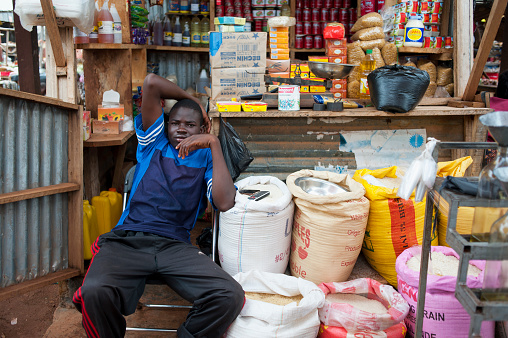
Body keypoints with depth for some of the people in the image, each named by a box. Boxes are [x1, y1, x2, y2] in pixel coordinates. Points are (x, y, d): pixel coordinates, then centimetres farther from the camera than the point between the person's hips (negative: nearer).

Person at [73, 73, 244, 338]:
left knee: (230, 296, -27)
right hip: (127, 239, 0)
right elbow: (151, 83, 10)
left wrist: (214, 144, -2)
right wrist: (189, 98, 22)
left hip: (175, 245, 0)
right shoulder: (154, 142, 20)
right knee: (94, 292, -33)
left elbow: (225, 203, -4)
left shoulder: (206, 158, 18)